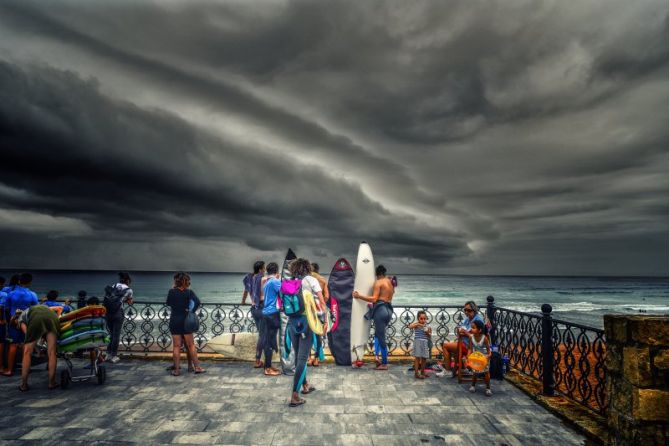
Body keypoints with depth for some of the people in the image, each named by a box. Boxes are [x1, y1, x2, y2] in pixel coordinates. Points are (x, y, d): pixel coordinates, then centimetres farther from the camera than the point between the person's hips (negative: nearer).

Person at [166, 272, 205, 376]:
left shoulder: (171, 292, -7)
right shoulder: (189, 292, -8)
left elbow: (168, 303, 10)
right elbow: (197, 302, -22)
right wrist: (191, 311, -8)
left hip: (174, 321, 0)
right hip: (185, 320, 0)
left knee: (176, 346, 7)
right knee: (191, 345, 8)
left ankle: (176, 370, 10)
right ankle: (197, 367, 12)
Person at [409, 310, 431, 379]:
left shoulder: (426, 325, 6)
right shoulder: (416, 324, -5)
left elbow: (430, 335, 11)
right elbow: (410, 326, -25)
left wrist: (428, 333, -9)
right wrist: (418, 324, -31)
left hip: (425, 343, 5)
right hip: (418, 342, -5)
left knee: (424, 358, 11)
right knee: (417, 357, -5)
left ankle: (422, 372, 27)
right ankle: (416, 373, 0)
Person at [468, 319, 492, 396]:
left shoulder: (484, 338, -27)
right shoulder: (471, 337, -19)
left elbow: (488, 348, -15)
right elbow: (471, 349, -10)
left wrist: (489, 355, -31)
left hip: (484, 357, -3)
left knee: (486, 372, 6)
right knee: (474, 372, 11)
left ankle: (488, 388, 19)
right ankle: (473, 386, 30)